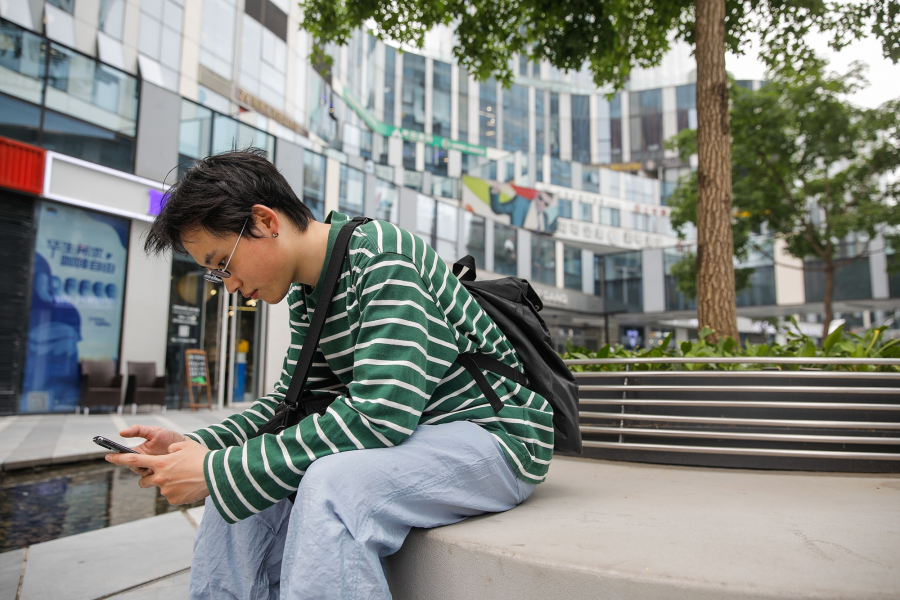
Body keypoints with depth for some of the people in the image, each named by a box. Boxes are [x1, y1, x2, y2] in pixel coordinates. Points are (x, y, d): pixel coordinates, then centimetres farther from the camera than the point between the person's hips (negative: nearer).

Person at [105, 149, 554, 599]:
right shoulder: (304, 293, 7)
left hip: (492, 432, -8)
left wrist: (222, 471, -25)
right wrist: (194, 444, -5)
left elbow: (380, 415, -30)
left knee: (331, 486, -34)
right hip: (404, 435, 8)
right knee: (238, 489, -4)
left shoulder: (382, 257, -21)